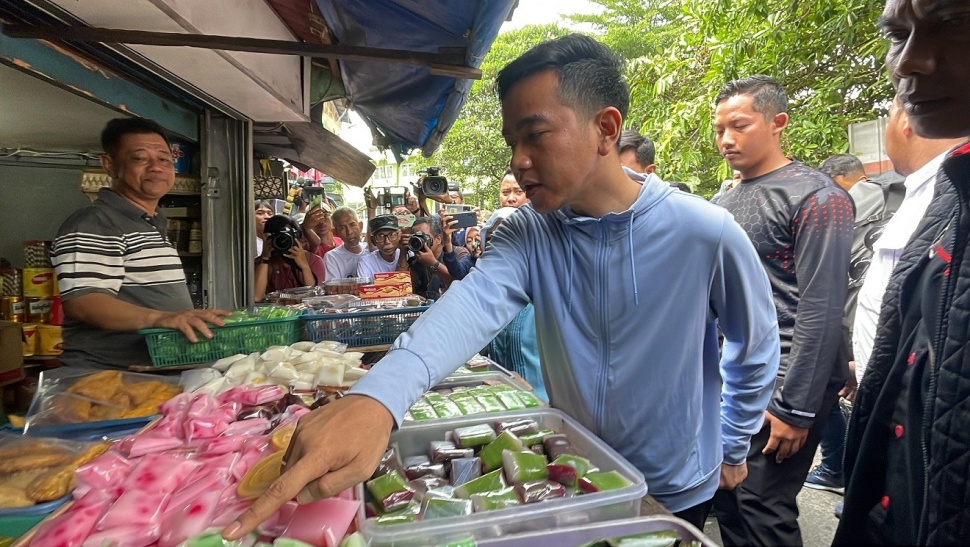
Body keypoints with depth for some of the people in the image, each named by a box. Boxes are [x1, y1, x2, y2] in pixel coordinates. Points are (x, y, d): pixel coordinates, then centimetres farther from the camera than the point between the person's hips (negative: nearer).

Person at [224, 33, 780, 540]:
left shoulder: (704, 233, -22)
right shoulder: (526, 235, -15)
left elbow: (756, 351, -7)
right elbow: (474, 302, -35)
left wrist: (731, 451, 4)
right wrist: (375, 398, -52)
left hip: (676, 495, -2)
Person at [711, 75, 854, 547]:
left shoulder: (815, 198, -11)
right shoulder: (724, 202, 12)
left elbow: (821, 310, -16)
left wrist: (795, 407, -18)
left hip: (781, 383, -7)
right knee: (726, 501, 13)